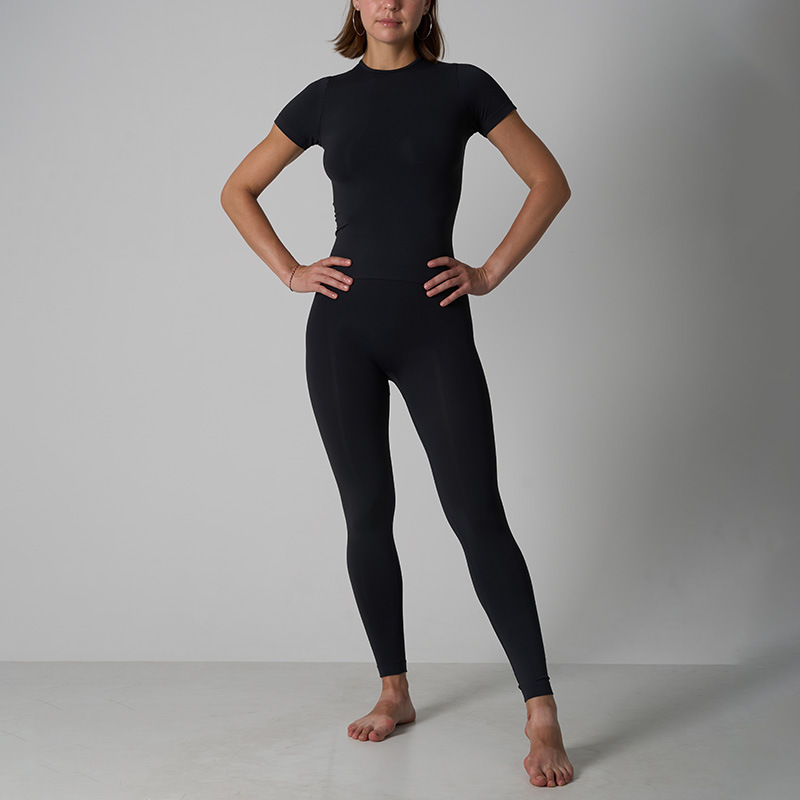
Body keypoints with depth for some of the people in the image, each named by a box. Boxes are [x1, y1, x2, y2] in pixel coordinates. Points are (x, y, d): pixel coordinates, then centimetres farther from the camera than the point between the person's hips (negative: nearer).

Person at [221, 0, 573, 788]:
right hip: (344, 327, 2)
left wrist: (492, 271, -1)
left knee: (476, 514, -8)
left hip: (435, 327, -2)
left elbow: (549, 181, 7)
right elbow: (238, 190, 17)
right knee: (367, 513, 6)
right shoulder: (326, 98, 9)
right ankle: (394, 693, 22)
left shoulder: (462, 86, 4)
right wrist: (290, 272, 5)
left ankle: (542, 716, -2)